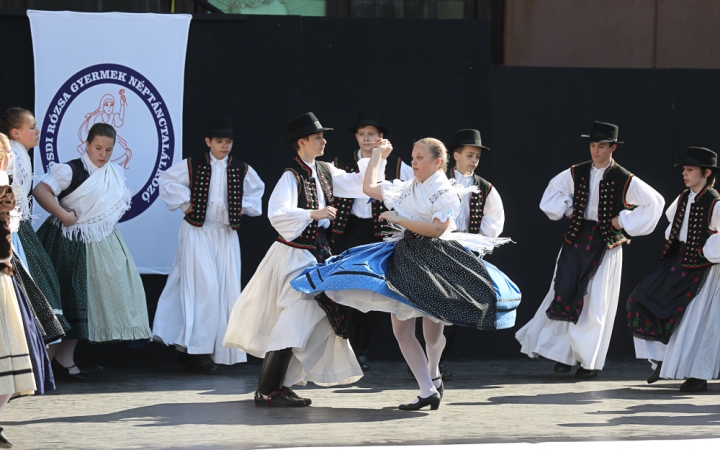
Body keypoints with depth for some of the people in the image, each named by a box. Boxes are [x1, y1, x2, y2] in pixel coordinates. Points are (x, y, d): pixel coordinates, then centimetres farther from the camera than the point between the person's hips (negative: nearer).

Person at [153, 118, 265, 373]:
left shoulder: (241, 170, 7)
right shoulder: (192, 166, -2)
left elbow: (256, 190, 21)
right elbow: (167, 182, 2)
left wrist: (244, 207, 6)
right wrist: (184, 203, -4)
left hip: (226, 235, 4)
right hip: (197, 233, -4)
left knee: (226, 287, 1)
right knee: (205, 287, -14)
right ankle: (199, 350, -13)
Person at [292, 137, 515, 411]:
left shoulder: (445, 192, -6)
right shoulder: (406, 189, 12)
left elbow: (437, 228, -20)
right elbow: (369, 188, 20)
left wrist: (399, 219, -15)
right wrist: (377, 154, 23)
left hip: (434, 262, -6)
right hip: (405, 258, 6)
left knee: (433, 331, 3)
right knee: (401, 330, -4)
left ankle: (433, 376, 32)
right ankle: (428, 391, -5)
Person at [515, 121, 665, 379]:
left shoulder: (625, 180, -7)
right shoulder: (576, 174, 3)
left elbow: (654, 202, -4)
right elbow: (554, 190, 20)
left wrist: (625, 220, -8)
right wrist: (566, 209, 4)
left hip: (606, 244, -3)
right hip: (576, 239, 3)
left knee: (596, 304, 0)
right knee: (565, 292, -6)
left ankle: (590, 360, 11)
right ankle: (564, 352, 6)